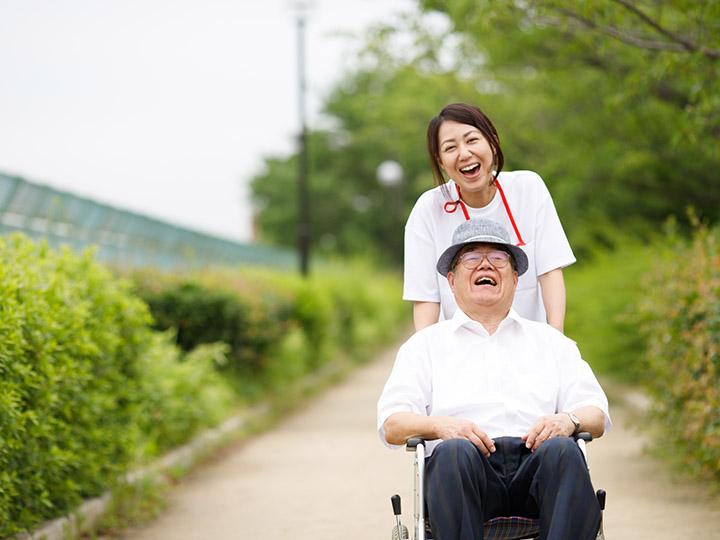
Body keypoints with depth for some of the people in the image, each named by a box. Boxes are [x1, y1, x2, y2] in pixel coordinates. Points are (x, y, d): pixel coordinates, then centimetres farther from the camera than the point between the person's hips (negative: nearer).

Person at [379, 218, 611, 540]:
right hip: (463, 466, -1)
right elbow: (392, 424, 11)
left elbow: (597, 416, 18)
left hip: (533, 459, 2)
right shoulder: (426, 344, 23)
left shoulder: (550, 341, 28)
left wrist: (568, 421, -7)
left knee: (562, 451, -34)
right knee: (454, 452, -37)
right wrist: (440, 425, -12)